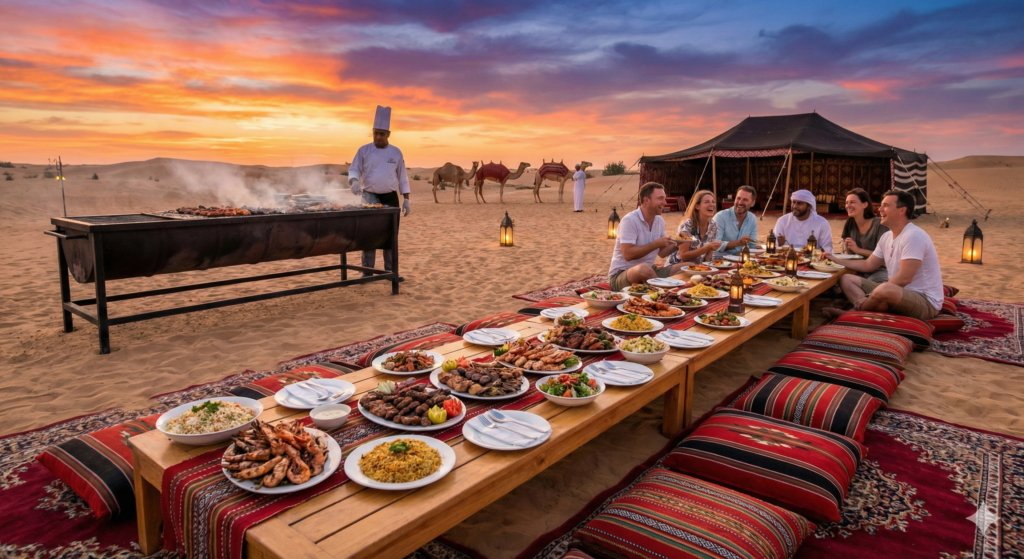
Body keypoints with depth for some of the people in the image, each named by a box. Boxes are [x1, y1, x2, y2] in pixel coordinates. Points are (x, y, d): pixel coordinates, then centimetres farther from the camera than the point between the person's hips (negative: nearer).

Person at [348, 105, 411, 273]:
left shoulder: (396, 152, 3)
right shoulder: (364, 150, -1)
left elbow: (402, 177, 6)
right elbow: (353, 170, 0)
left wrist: (406, 200, 2)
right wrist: (354, 181, -24)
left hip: (390, 198, 2)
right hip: (370, 196, -2)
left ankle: (390, 270, 17)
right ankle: (367, 270, -6)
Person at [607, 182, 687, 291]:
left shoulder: (660, 221, 8)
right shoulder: (629, 220, -17)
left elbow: (661, 252, 16)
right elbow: (628, 254, -26)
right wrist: (656, 244, -22)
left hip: (649, 270, 7)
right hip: (621, 274, -7)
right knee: (644, 269, -39)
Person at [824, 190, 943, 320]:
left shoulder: (913, 236, -19)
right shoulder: (887, 237, 10)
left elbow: (904, 278, -25)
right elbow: (869, 265, 20)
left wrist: (871, 296, -22)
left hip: (925, 301, -9)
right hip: (897, 294, 9)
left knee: (885, 290, -40)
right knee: (847, 279, 5)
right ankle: (866, 312, -22)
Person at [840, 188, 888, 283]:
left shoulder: (880, 224, -8)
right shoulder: (849, 225, 9)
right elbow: (851, 254, 11)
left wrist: (859, 250, -21)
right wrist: (847, 247, -11)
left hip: (879, 271, -4)